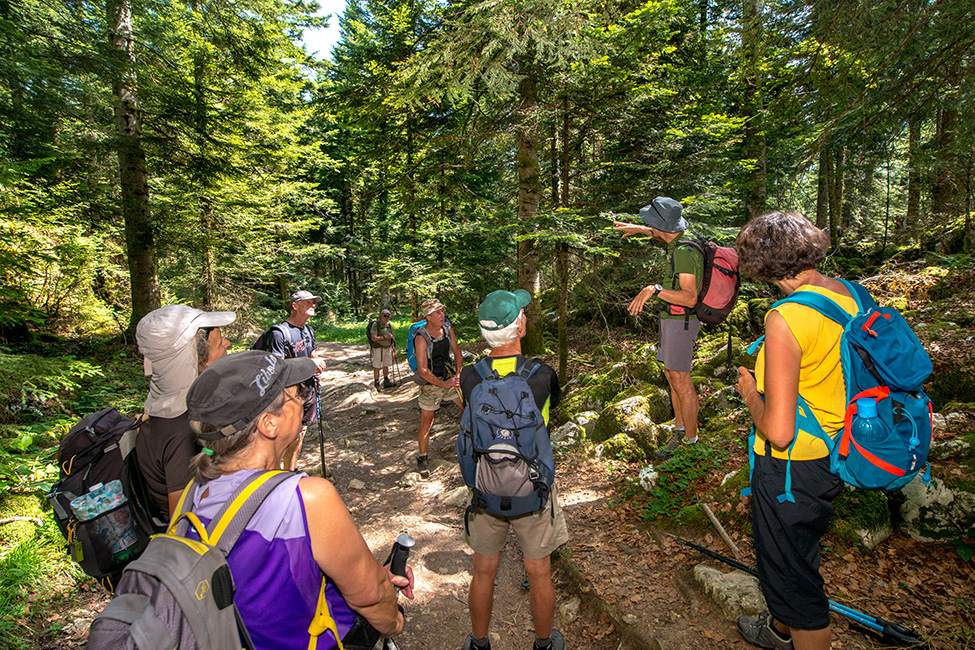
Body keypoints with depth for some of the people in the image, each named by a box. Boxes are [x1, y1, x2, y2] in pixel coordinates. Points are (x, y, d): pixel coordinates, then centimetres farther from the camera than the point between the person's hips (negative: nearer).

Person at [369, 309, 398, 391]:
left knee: (386, 365, 12)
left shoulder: (388, 325, 8)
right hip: (378, 348, -6)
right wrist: (385, 337, -26)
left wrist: (393, 347, 14)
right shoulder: (375, 324, -13)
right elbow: (374, 338, -21)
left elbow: (392, 336, 20)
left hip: (387, 348, 7)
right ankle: (376, 383, 7)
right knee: (377, 366, 0)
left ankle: (386, 382, 22)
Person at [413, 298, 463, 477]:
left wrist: (458, 374, -7)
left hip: (450, 378, 6)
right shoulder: (421, 338, -22)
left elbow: (457, 353, 7)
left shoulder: (448, 329, -4)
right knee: (427, 422, 1)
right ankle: (422, 458, 18)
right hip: (431, 382, -6)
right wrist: (443, 384, -22)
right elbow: (423, 371, -23)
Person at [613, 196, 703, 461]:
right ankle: (680, 431, 25)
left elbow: (690, 298, -31)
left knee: (680, 381, -4)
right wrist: (640, 229, 33)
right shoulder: (679, 242, 6)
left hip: (680, 320, -10)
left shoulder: (684, 252, -23)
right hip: (670, 319, 10)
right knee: (671, 376, 15)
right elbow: (664, 235, 34)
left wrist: (655, 289, -40)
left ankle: (690, 439, 8)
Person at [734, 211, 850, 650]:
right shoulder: (850, 296, -3)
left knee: (791, 575, 13)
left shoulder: (786, 319, -29)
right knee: (798, 556, 31)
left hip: (792, 467, -9)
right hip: (836, 454, 9)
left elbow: (778, 430, -31)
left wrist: (750, 393, -12)